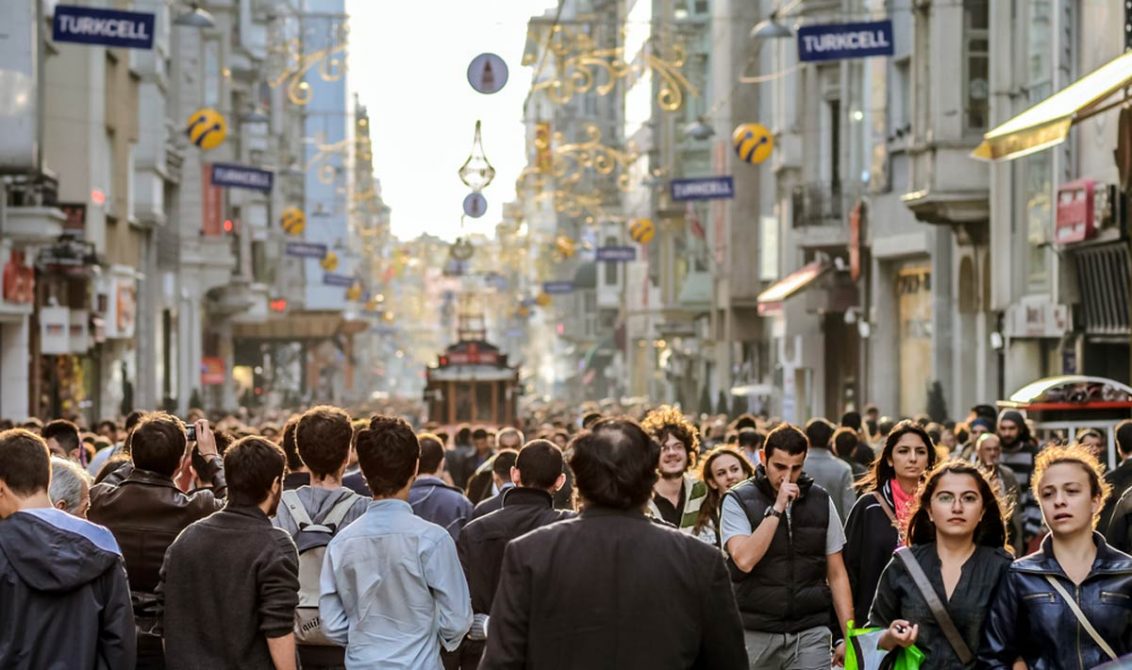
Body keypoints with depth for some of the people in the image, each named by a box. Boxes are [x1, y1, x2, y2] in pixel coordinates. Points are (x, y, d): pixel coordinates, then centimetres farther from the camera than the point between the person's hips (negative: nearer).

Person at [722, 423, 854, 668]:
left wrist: (848, 636, 2)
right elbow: (744, 560, -17)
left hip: (811, 632, 1)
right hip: (756, 634, -1)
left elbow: (837, 574, 9)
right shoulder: (738, 501, -2)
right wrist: (777, 508, -16)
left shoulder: (821, 501, 6)